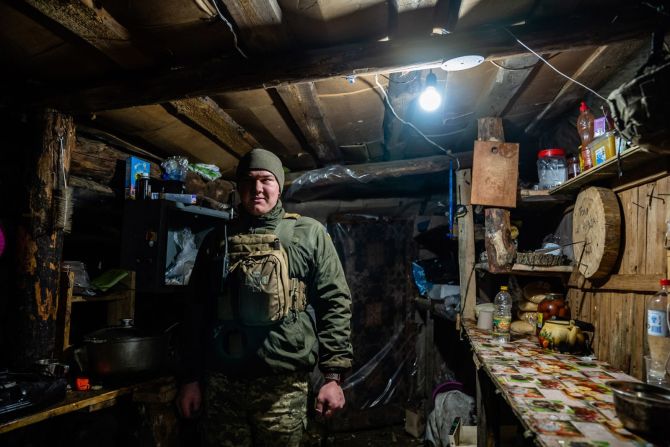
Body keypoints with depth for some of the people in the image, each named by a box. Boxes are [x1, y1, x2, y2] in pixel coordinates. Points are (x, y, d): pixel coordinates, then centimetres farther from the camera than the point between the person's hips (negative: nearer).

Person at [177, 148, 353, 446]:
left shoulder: (309, 234, 1)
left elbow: (334, 303, -3)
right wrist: (191, 378, 9)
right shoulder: (217, 240, 9)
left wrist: (333, 375, -8)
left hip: (282, 385, -2)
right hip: (220, 383, 2)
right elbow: (197, 311, 11)